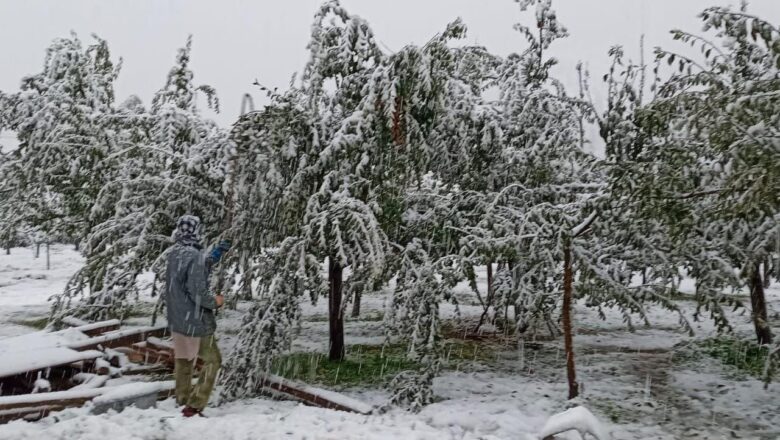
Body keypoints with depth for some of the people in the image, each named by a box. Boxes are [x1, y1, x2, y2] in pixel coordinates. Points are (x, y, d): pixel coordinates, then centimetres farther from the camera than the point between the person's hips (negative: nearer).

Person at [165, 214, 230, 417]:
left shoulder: (174, 254, 3)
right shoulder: (194, 256, -23)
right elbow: (197, 292, -25)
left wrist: (214, 255, 14)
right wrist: (215, 302, -8)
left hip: (176, 319, 8)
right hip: (195, 321, -8)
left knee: (183, 359, 21)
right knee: (212, 360, 6)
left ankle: (182, 400, 34)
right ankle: (194, 406, 4)